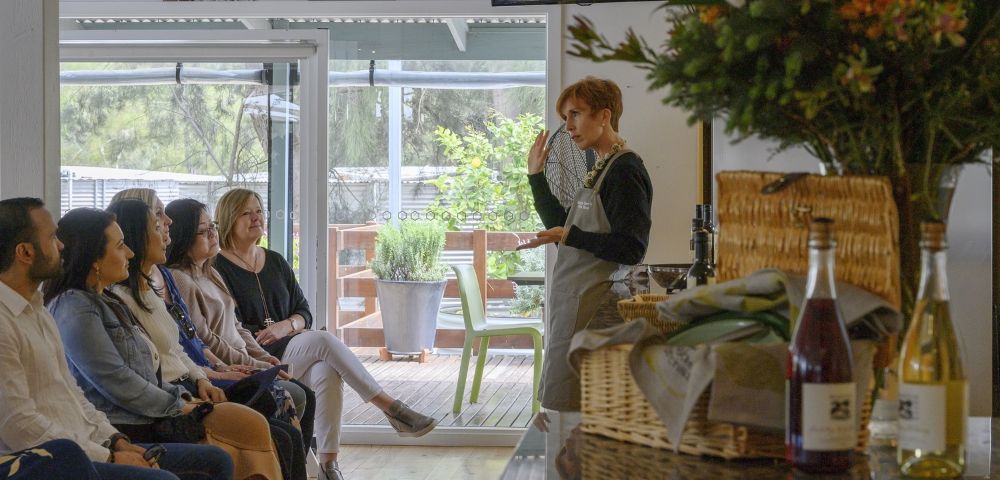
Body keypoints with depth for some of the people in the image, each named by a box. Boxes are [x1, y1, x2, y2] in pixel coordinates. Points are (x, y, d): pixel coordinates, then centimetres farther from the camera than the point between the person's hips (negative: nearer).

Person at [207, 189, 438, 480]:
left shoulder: (275, 262, 20)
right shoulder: (218, 267, -1)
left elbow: (304, 312, 16)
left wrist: (288, 325, -6)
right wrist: (265, 335, -16)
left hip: (293, 352, 6)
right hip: (256, 360, -5)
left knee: (327, 372, -29)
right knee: (323, 340, -29)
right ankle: (391, 408, -28)